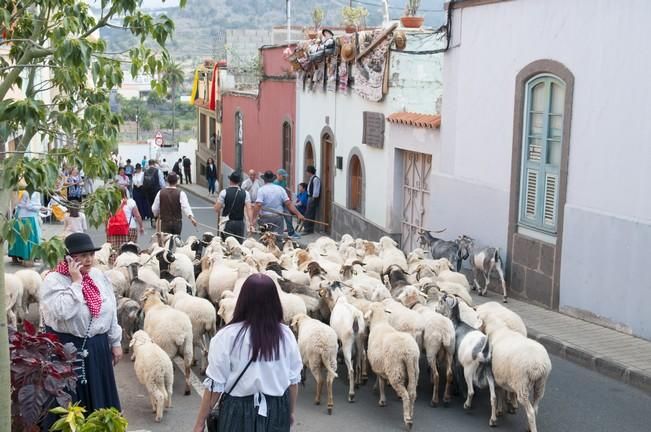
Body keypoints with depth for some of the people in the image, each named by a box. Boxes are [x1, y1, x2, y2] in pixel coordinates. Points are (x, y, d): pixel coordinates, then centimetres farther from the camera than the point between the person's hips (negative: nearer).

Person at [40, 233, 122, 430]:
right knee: (69, 400, 2)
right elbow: (63, 312, -29)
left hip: (97, 347, 6)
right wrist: (76, 282, -23)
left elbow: (111, 311, 11)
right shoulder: (53, 280, -14)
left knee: (97, 395, 16)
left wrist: (115, 342, 12)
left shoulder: (98, 275, 4)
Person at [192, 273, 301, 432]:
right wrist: (291, 411, 19)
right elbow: (294, 379, 3)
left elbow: (215, 385, -12)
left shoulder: (228, 336, -16)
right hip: (277, 412, 3)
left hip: (240, 412, -3)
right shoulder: (286, 335, -7)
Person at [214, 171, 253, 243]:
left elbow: (217, 208, -6)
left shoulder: (224, 192, -6)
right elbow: (249, 209, -9)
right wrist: (250, 223, -11)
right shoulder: (245, 193, -1)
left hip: (227, 223, -2)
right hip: (240, 223, 2)